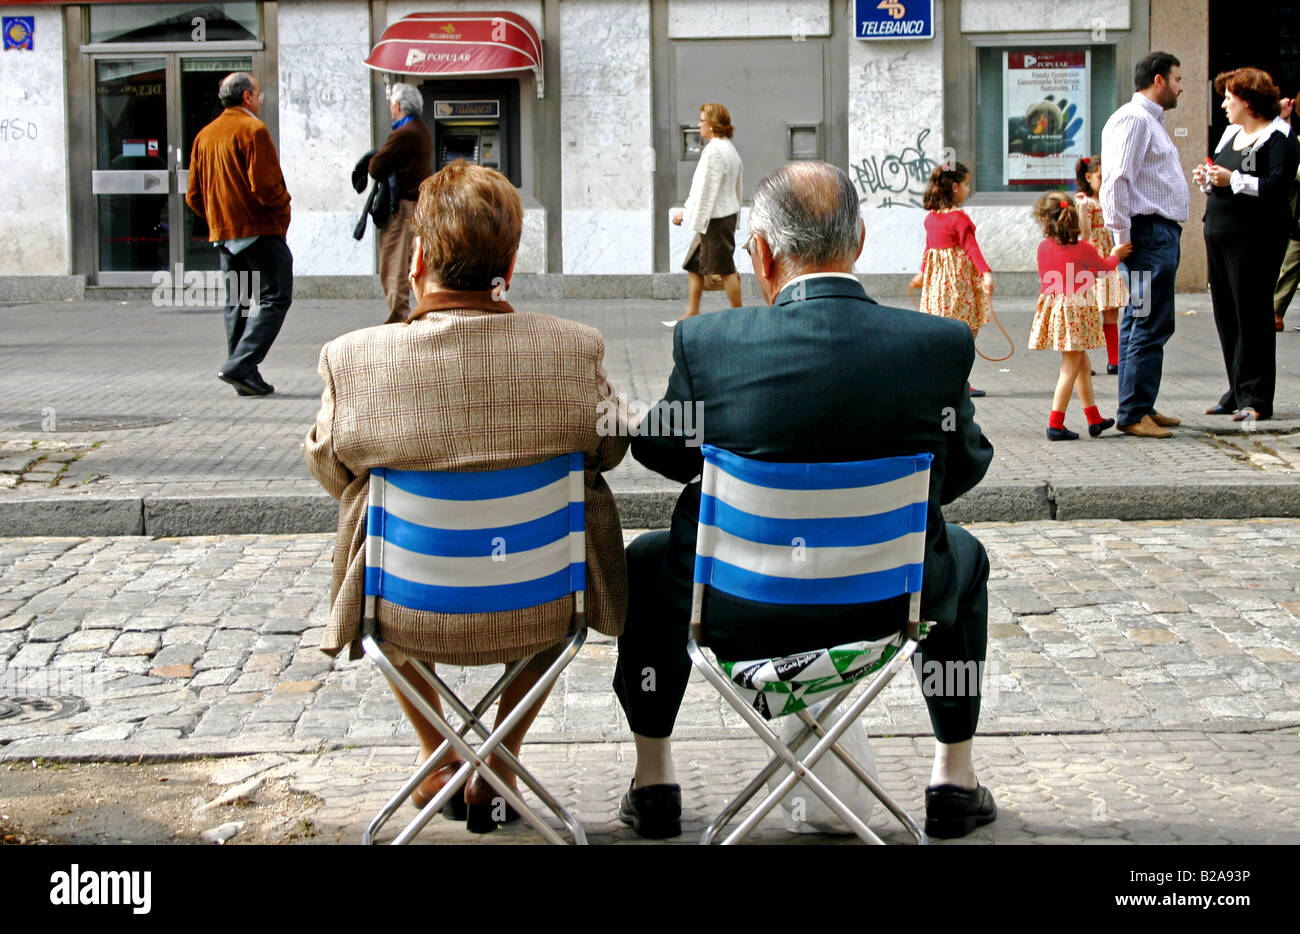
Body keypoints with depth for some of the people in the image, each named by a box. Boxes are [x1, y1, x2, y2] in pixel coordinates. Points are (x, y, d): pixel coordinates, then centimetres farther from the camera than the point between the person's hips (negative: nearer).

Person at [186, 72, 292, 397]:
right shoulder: (252, 130, -10)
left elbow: (194, 195, 13)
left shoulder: (204, 135, 14)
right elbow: (265, 185, -18)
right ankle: (240, 366, -18)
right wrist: (282, 209, -2)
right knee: (274, 297, -6)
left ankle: (247, 379, 9)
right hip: (259, 230, -8)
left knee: (236, 303, 10)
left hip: (222, 233, 8)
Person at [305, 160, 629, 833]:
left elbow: (329, 471, 0)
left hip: (408, 618, 0)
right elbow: (607, 450, 2)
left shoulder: (353, 359, -19)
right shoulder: (575, 349, -17)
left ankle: (436, 758, 43)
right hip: (540, 614, 0)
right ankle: (499, 767, 38)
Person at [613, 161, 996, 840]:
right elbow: (965, 466, 2)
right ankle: (954, 783, 38)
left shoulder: (707, 340, -18)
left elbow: (661, 450, 1)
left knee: (648, 560, 32)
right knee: (962, 554, 35)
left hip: (737, 612, -1)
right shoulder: (942, 343, -15)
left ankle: (653, 783, 37)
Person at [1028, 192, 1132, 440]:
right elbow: (1104, 266, 8)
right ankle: (1055, 424, -6)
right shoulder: (1082, 248, -11)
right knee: (1070, 368, -2)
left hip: (1051, 305, 6)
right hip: (1076, 309, -6)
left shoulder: (1043, 247, 0)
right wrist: (1115, 254, 30)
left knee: (1082, 364, 18)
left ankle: (1094, 419, 26)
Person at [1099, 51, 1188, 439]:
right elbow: (1116, 181, -19)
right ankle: (1133, 414, -8)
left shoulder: (1153, 121, 23)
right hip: (1149, 233, -11)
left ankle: (1141, 407, 18)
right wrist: (1122, 237, -20)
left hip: (1163, 233, 11)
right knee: (1151, 325, -10)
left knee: (1140, 324, 13)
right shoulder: (1133, 119, -11)